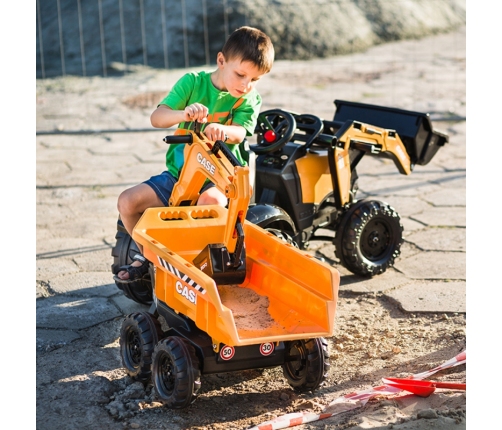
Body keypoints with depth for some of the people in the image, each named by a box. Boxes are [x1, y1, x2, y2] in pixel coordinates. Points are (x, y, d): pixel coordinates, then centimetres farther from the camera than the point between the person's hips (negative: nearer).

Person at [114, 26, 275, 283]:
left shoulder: (249, 99, -2)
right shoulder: (193, 82, -3)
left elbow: (239, 132, -20)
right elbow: (156, 118, -14)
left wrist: (221, 131, -44)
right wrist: (184, 114, -36)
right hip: (179, 173, 3)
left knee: (211, 200, -38)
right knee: (128, 202, -13)